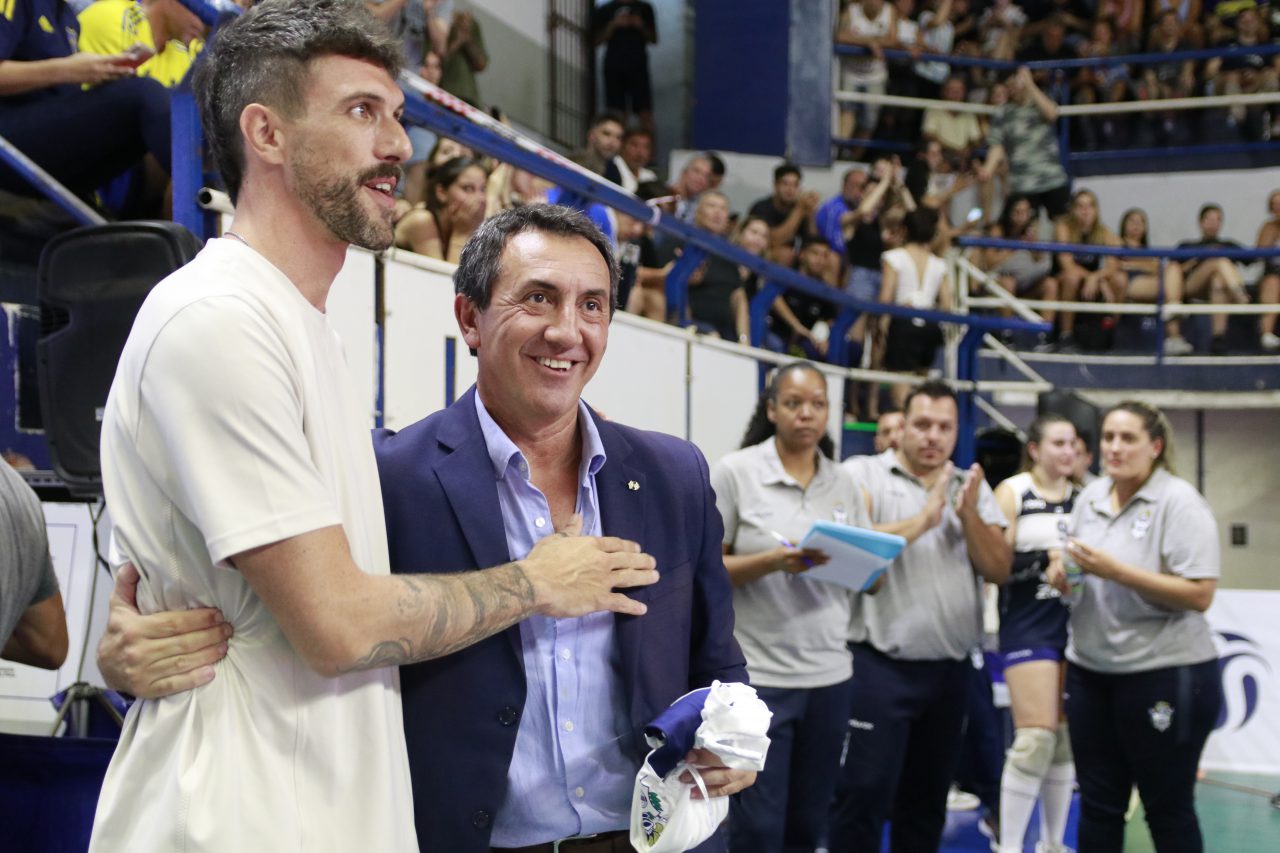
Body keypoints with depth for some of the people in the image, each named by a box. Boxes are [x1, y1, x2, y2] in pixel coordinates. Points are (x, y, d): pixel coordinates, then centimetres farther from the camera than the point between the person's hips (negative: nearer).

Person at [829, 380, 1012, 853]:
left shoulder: (974, 488, 9)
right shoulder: (868, 478, -5)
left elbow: (999, 569, 1)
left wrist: (969, 516, -13)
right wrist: (923, 519, -19)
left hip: (950, 667, 5)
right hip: (880, 665, -5)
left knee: (927, 800, 15)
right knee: (864, 793, -5)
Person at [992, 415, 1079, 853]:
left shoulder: (1083, 496, 10)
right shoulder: (1012, 493, -4)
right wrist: (1045, 559, -24)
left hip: (1076, 625, 5)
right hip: (1029, 627, -5)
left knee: (1067, 740, 8)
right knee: (1036, 738, -10)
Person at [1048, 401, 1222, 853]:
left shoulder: (1180, 501, -12)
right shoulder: (1090, 496, 7)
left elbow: (1200, 595, -20)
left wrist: (1115, 571, -24)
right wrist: (1064, 575, -3)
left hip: (1166, 674, -6)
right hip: (1089, 670, 6)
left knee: (1168, 811, 6)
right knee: (1097, 805, 11)